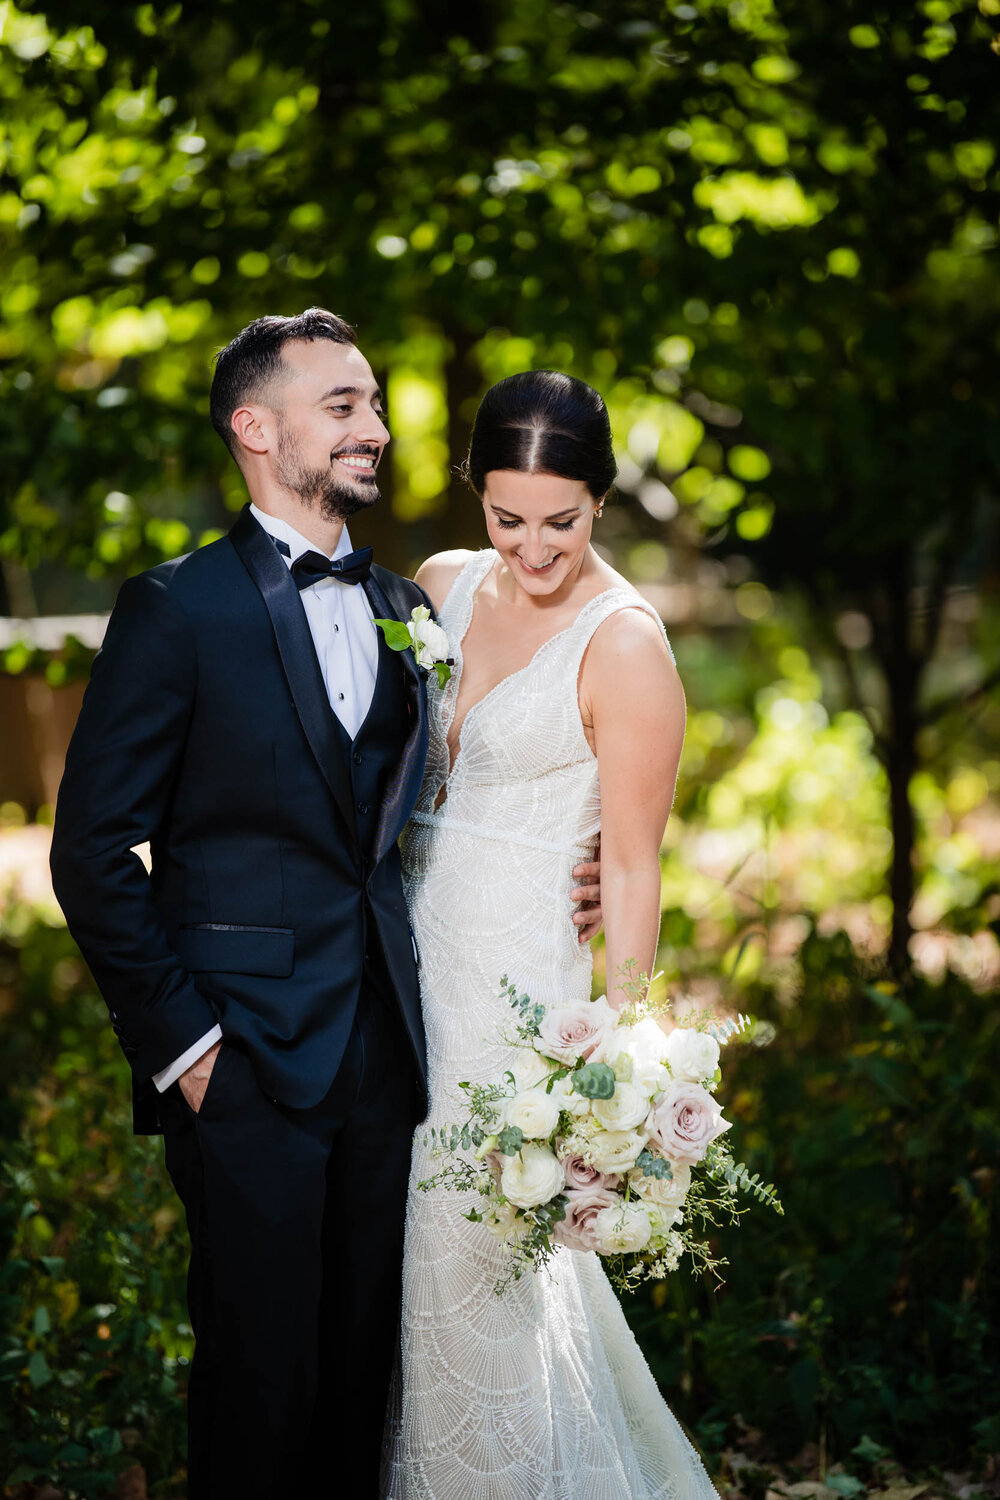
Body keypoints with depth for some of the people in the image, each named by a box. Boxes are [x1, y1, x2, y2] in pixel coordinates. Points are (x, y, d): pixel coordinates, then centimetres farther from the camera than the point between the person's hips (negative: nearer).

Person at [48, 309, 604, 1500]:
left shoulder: (404, 609, 13)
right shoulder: (177, 609, -6)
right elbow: (93, 851, -7)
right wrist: (176, 1037, -11)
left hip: (385, 1054, 6)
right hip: (248, 1063, -5)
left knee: (364, 1364, 12)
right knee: (262, 1376, 1)